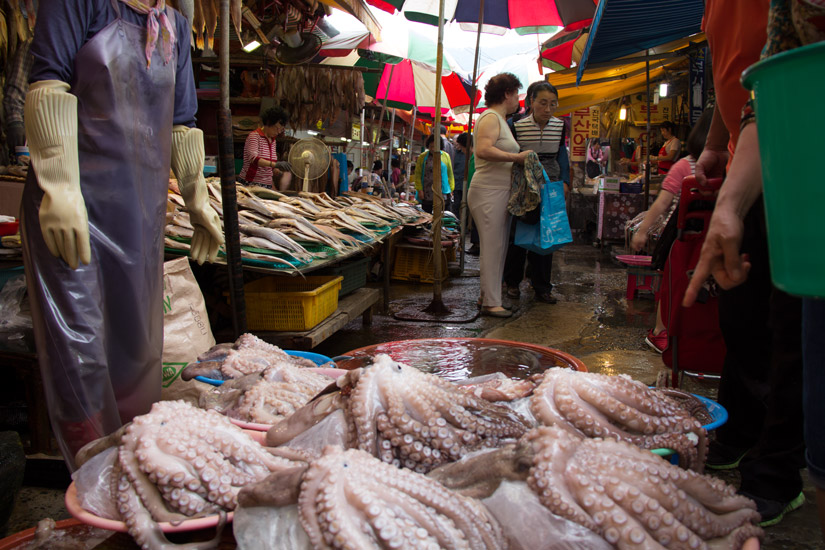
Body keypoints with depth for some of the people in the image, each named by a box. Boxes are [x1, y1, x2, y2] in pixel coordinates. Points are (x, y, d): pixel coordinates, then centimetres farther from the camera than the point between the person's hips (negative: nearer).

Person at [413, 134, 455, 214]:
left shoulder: (446, 156, 8)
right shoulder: (422, 157, 6)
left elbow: (450, 174, 10)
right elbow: (418, 175, 5)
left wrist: (451, 190, 4)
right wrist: (419, 189, -4)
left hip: (443, 195, 0)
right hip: (427, 195, 0)